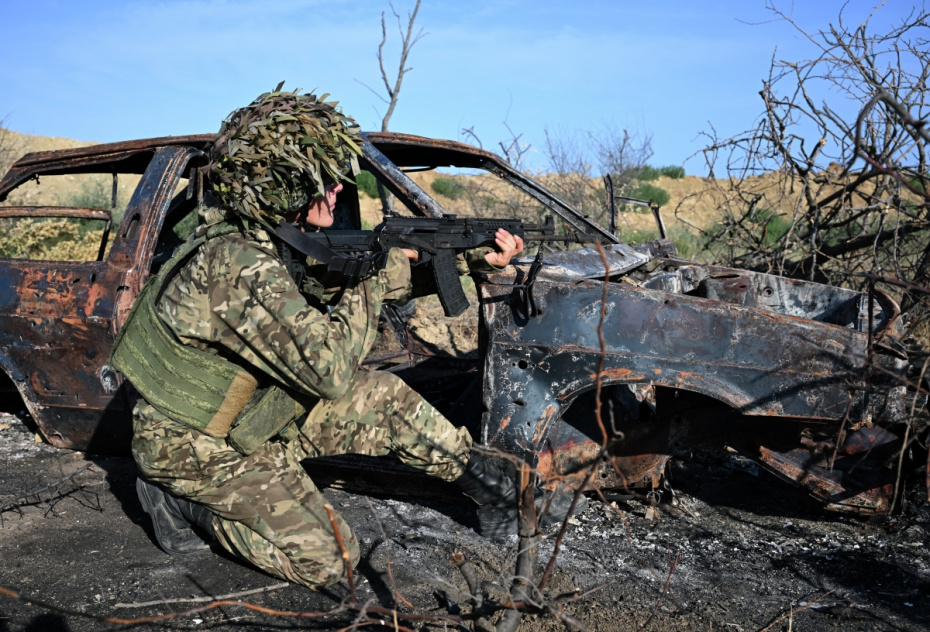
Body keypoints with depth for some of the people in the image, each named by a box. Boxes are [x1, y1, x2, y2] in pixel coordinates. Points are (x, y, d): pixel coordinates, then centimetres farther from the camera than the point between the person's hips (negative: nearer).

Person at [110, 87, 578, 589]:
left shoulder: (281, 237, -5)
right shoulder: (242, 268, -34)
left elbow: (356, 282, 4)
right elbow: (330, 368, -34)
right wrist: (383, 270, -22)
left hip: (251, 413, 8)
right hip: (193, 446, -8)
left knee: (384, 397, 2)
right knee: (327, 560, -9)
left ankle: (497, 492, 15)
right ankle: (181, 502, 4)